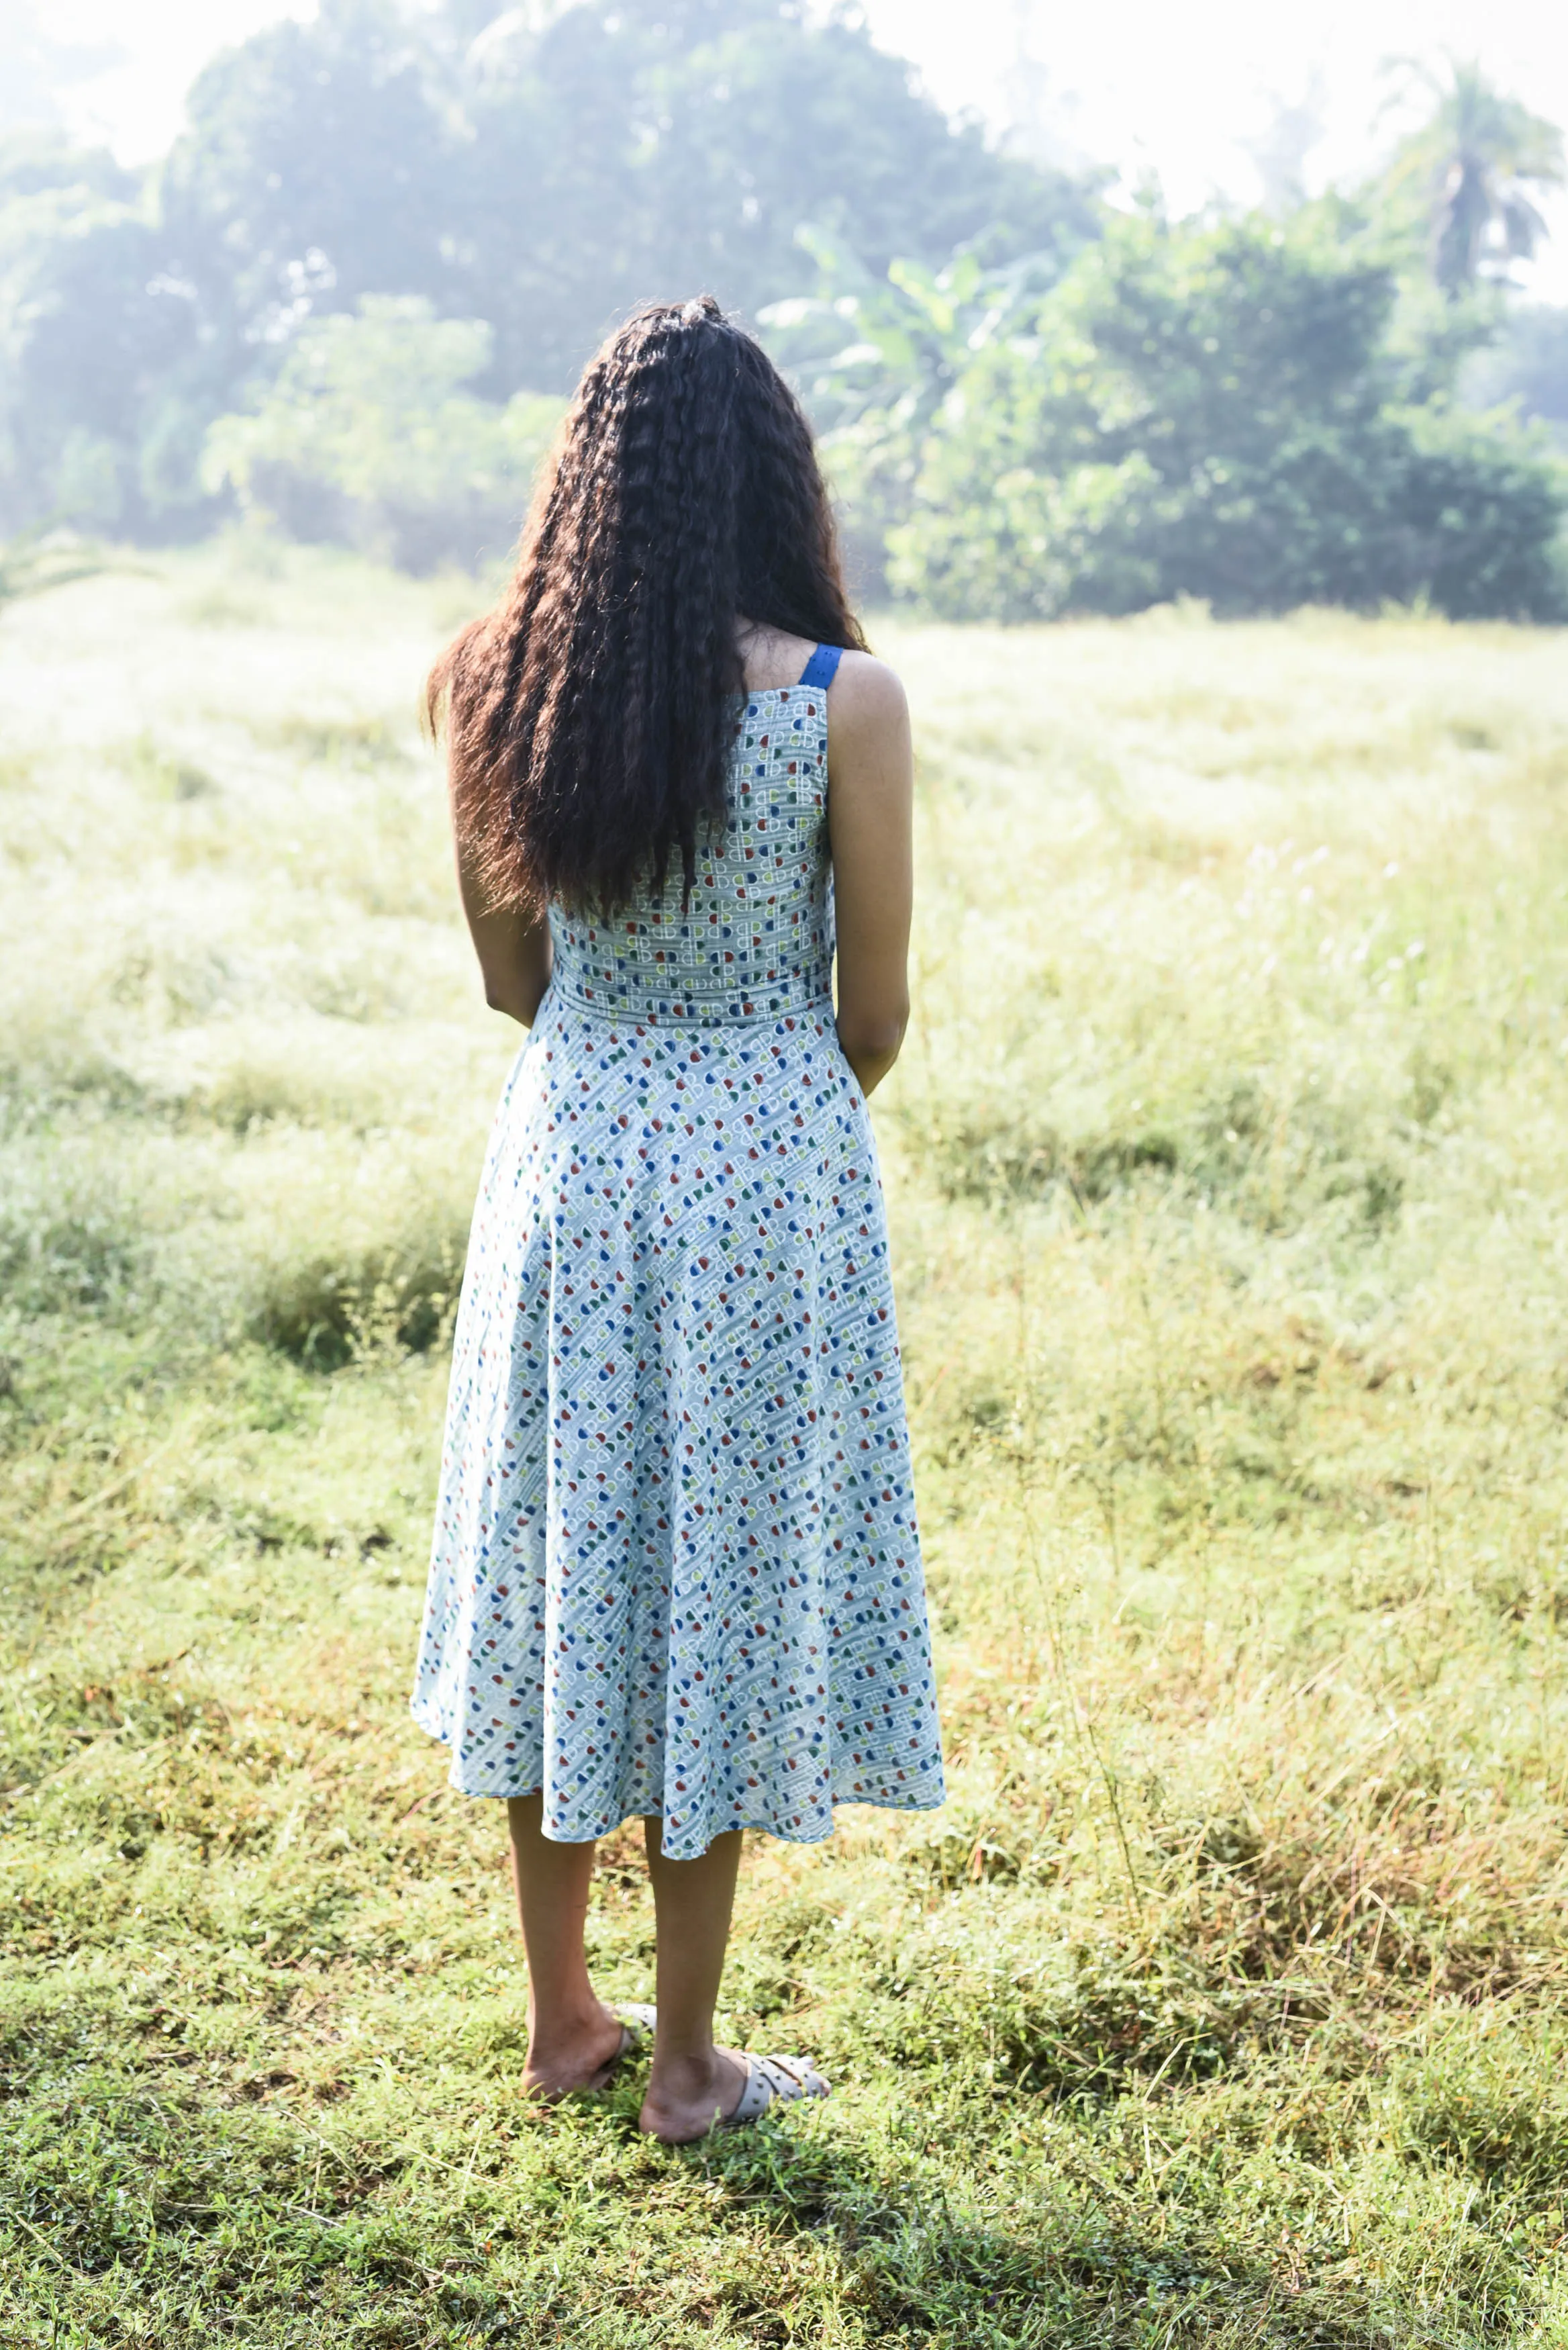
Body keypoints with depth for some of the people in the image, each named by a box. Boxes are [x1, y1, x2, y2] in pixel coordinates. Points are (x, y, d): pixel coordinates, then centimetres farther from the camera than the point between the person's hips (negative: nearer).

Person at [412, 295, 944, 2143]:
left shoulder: (492, 689, -4)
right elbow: (874, 1013, -6)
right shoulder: (843, 702, -14)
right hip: (769, 1162, -3)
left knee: (563, 1569, 16)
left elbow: (512, 978, 6)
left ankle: (562, 2021, 29)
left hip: (568, 1148, 4)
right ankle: (686, 2066, 20)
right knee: (723, 1580, 8)